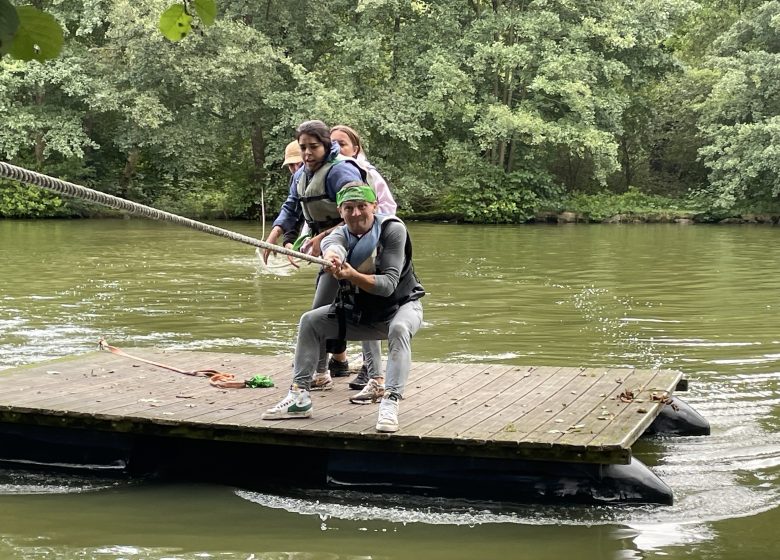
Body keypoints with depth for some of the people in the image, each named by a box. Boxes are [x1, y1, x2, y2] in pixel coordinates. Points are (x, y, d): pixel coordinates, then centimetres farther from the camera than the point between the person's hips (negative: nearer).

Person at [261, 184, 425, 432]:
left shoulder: (393, 229, -21)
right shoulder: (342, 233, -10)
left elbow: (389, 285, -29)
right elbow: (332, 244, -38)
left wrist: (353, 276, -46)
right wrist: (331, 257, -64)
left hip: (401, 305, -5)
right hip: (358, 312, 5)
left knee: (399, 328, -37)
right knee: (310, 321, -4)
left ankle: (390, 402, -44)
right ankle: (299, 397, -2)